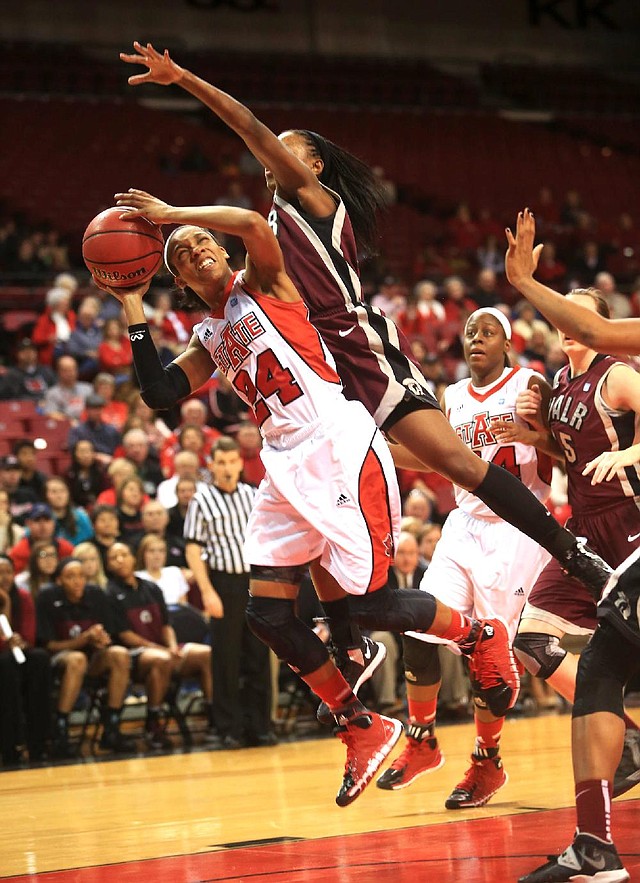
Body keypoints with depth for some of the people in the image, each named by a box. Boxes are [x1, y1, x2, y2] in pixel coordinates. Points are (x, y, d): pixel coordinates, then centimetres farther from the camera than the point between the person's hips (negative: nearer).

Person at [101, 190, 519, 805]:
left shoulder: (262, 285, 3)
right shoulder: (209, 342, 21)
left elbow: (253, 225, -18)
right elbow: (160, 394, 9)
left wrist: (169, 214, -12)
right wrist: (134, 311, 10)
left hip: (342, 449, -8)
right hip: (285, 470, 8)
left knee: (369, 603, -12)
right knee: (266, 614, -1)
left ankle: (480, 636, 16)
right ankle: (361, 730, 12)